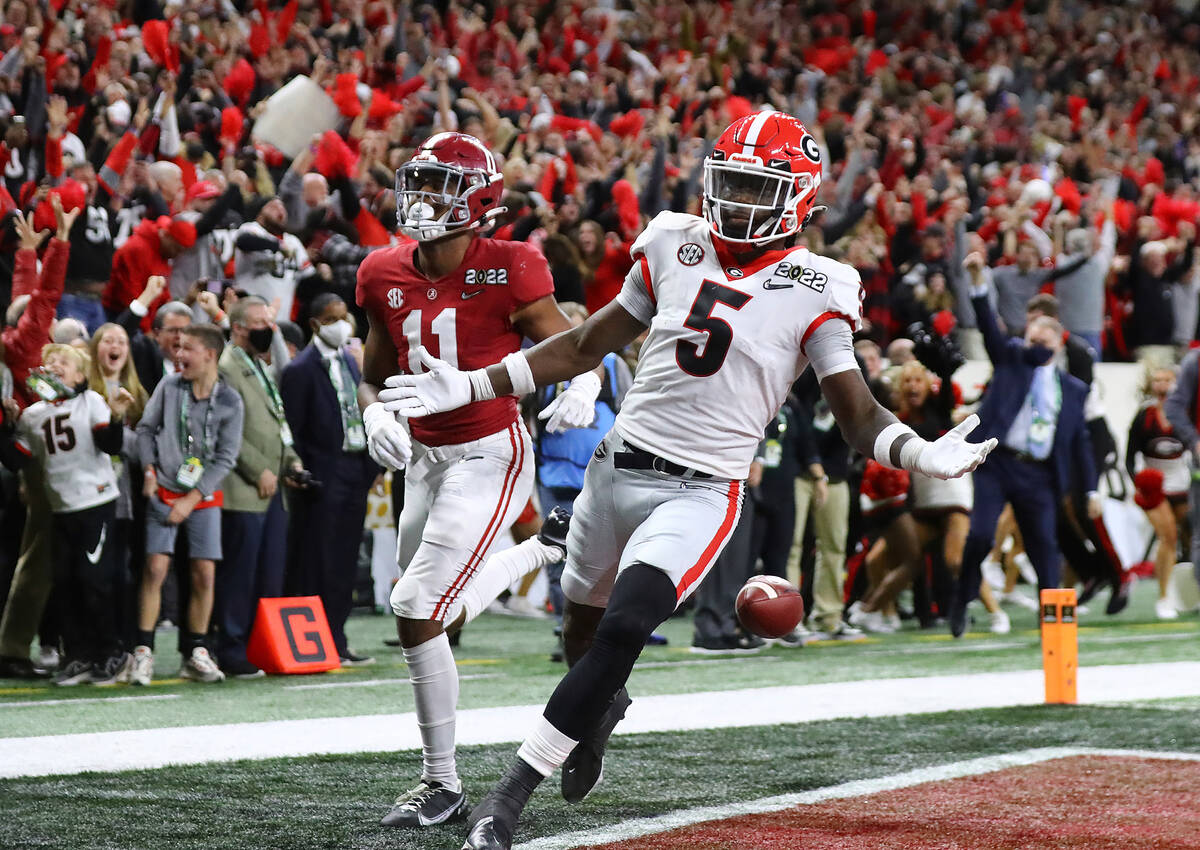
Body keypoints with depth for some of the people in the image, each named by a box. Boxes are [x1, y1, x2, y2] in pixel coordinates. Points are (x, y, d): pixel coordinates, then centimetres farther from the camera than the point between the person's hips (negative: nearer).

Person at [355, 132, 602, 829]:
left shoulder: (506, 273, -15)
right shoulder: (388, 277, 1)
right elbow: (376, 378, 12)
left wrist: (583, 388, -32)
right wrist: (377, 416, -10)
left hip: (489, 456, -7)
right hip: (425, 458, 7)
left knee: (419, 614, -14)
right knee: (438, 611, 19)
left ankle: (443, 784, -2)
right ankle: (538, 555, 48)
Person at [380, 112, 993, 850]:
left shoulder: (812, 293, -5)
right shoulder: (677, 249, 5)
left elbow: (858, 412, -5)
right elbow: (587, 346, 13)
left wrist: (920, 454, -27)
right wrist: (469, 387, 11)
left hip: (700, 492, -5)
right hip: (618, 466, 5)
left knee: (620, 635, -21)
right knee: (582, 635, 19)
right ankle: (605, 710, 56)